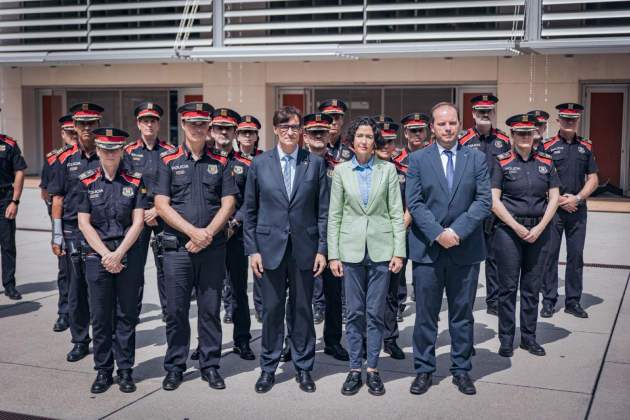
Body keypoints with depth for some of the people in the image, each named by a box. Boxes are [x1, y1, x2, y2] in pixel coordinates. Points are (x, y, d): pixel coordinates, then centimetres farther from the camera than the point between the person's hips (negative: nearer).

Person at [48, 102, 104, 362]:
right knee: (77, 289, 8)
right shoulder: (65, 159, 5)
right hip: (74, 232, 2)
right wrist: (57, 237, 2)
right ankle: (80, 341, 19)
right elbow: (58, 199, 7)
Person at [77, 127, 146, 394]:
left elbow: (138, 223, -3)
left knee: (127, 316, 6)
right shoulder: (86, 182, 4)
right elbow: (84, 224, 0)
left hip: (129, 257, 0)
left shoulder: (135, 182, 3)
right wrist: (105, 254, -9)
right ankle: (103, 371, 16)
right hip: (97, 258, 0)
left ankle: (125, 370, 16)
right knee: (100, 317, 5)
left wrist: (118, 254, -11)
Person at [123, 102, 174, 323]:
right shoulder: (129, 152, 5)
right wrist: (140, 212, -7)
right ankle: (132, 310, 12)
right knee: (135, 264, 2)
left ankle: (168, 309, 15)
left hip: (163, 215, 0)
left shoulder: (169, 152, 3)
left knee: (164, 264, 4)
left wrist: (157, 210, -10)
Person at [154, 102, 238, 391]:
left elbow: (228, 204, 1)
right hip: (177, 247, -1)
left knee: (211, 309, 7)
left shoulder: (220, 162, 8)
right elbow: (161, 205, -4)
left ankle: (210, 365, 19)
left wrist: (207, 234, -12)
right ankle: (174, 367, 17)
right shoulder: (168, 161, 3)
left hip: (213, 247, 1)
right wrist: (193, 231, -14)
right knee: (176, 310, 4)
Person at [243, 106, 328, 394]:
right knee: (271, 310, 6)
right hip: (270, 246, 0)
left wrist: (322, 249, -2)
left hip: (304, 247, 0)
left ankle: (303, 368, 22)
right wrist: (252, 249, -1)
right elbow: (250, 210, 4)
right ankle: (268, 368, 21)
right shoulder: (259, 164, 3)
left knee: (302, 309, 8)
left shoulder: (315, 163, 3)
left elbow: (323, 210, 3)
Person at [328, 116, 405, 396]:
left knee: (376, 312, 3)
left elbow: (396, 213, 2)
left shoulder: (388, 170, 3)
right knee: (354, 312, 5)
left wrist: (399, 252, -5)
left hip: (381, 248, 0)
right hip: (351, 249, 1)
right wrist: (333, 254, -1)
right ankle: (355, 370, 14)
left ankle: (372, 369, 13)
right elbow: (334, 215, 4)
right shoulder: (341, 171, 4)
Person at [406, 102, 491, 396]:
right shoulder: (417, 159, 3)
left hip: (466, 249, 1)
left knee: (462, 314, 10)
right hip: (427, 249, -1)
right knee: (425, 314, 6)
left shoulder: (476, 159, 5)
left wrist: (458, 231, -14)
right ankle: (424, 370, 17)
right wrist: (437, 233, -15)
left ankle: (461, 370, 21)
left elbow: (484, 201, -2)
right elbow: (414, 203, -4)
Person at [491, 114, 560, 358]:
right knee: (508, 287, 2)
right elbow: (494, 200, -6)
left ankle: (529, 337, 20)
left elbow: (554, 198, 5)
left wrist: (540, 228, -6)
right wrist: (517, 227, -12)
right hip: (508, 231, -3)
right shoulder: (502, 162, -1)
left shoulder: (546, 162, 8)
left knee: (532, 287, 9)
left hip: (539, 232, 3)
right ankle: (506, 340, 11)